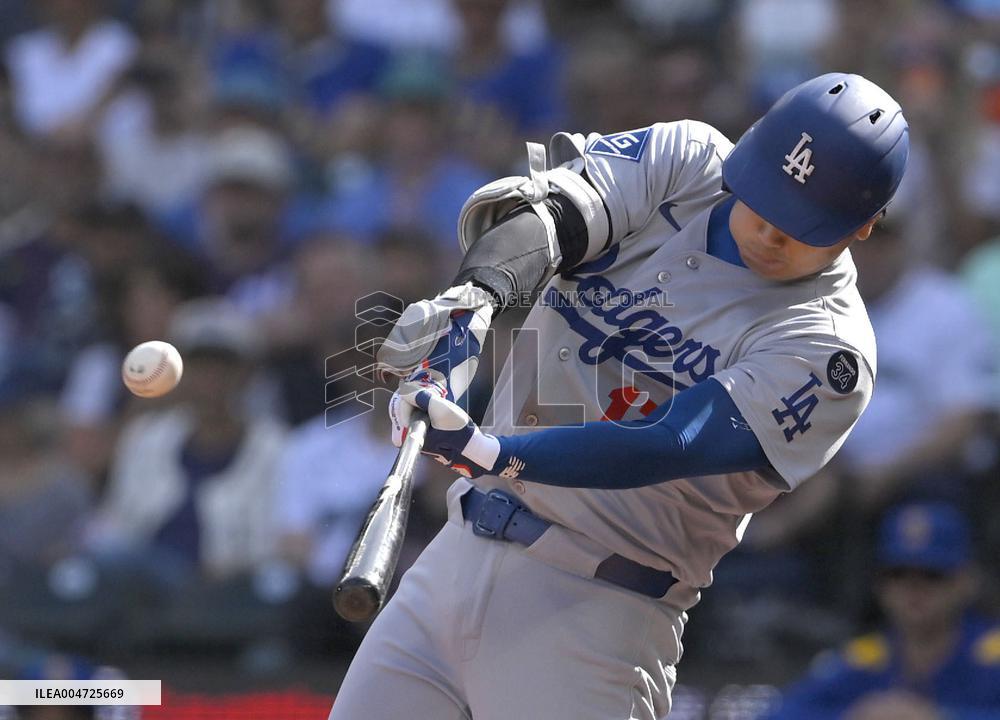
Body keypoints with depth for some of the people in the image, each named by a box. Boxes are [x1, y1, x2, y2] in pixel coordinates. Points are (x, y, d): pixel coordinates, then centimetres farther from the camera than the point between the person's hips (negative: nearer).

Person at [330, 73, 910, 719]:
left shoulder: (827, 347, -11)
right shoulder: (687, 160, 4)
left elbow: (666, 447, -22)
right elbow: (541, 211, -11)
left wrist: (489, 453, -35)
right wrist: (472, 298, -32)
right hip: (460, 551, 5)